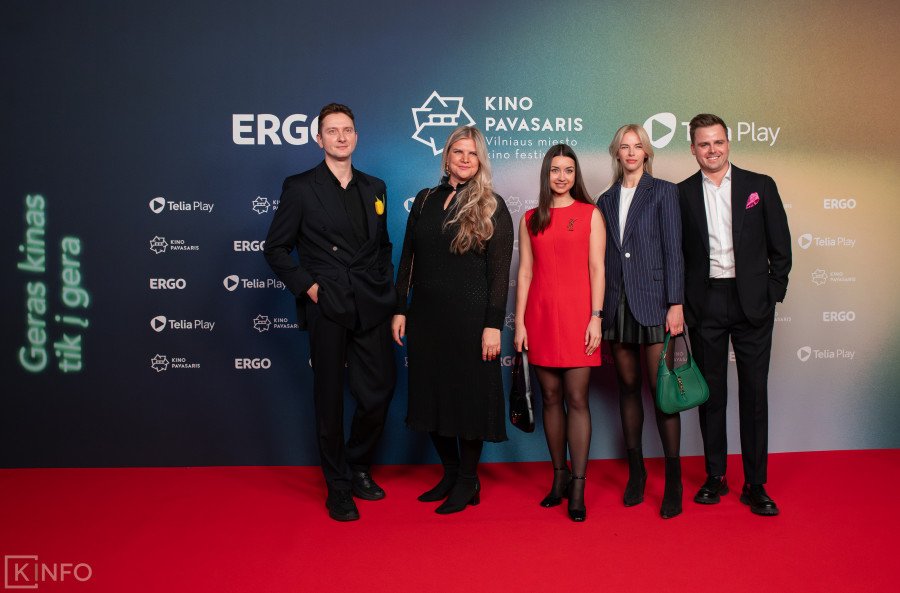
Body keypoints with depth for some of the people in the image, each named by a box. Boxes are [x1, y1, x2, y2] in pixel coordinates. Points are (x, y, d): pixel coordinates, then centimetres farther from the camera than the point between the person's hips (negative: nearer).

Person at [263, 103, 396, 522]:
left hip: (371, 309, 4)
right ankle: (338, 487, 22)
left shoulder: (375, 188, 13)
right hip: (327, 309, -4)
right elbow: (276, 249, 2)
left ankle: (358, 467, 32)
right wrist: (306, 286, -9)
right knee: (330, 399, 6)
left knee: (378, 392, 6)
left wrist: (386, 290, 8)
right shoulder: (300, 188, 0)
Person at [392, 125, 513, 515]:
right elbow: (407, 259, 11)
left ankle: (468, 482, 21)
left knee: (469, 395, 4)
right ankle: (450, 472, 28)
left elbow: (500, 271, -8)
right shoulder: (424, 201, 10)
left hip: (469, 317, -4)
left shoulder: (492, 207, -3)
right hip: (426, 316, 5)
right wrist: (400, 309, 5)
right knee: (431, 393, 10)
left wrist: (493, 325, -14)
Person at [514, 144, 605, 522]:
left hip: (577, 314, -2)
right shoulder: (530, 220, 12)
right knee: (551, 397, 7)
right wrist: (519, 322, 2)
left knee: (577, 399, -3)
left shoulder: (590, 214, 6)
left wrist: (596, 317, -8)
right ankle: (559, 476, 20)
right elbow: (524, 272, 8)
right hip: (541, 315, 3)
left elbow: (597, 269, 0)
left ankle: (578, 487, 3)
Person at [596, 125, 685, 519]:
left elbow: (673, 250, -4)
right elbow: (604, 257, 11)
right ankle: (636, 471, 20)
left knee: (661, 387, -5)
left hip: (653, 303, -4)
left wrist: (675, 304, -12)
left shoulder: (663, 192, 3)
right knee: (628, 387, 9)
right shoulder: (606, 200, 14)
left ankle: (673, 481, 5)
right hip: (616, 305, 4)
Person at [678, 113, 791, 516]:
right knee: (711, 392, 8)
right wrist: (682, 302, -3)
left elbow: (780, 246, 5)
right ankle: (715, 476, 21)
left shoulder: (760, 186, 5)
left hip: (751, 302, 0)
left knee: (754, 392, 4)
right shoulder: (681, 194, 3)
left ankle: (755, 485, 14)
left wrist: (774, 293, -1)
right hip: (705, 305, 0)